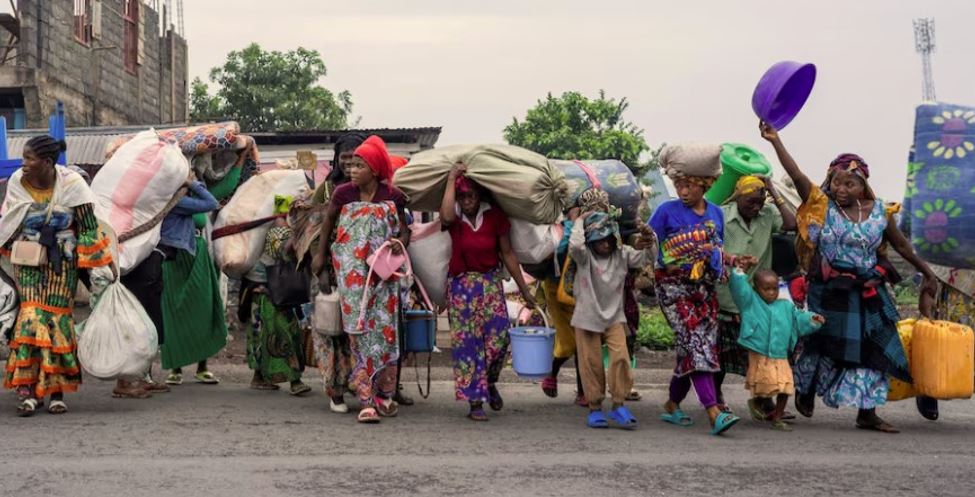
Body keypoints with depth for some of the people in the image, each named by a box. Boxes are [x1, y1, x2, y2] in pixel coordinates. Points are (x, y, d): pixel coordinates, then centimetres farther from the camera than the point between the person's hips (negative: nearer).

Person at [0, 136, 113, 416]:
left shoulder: (71, 183, -10)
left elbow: (88, 227, -5)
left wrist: (95, 265, -5)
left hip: (61, 263, -1)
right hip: (27, 263, 2)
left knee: (56, 319, -3)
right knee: (31, 316, -12)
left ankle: (57, 392, 5)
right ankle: (26, 388, -13)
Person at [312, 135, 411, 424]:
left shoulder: (393, 197, 0)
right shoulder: (343, 194, 0)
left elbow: (403, 229, 10)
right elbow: (328, 222, 13)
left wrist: (400, 243, -11)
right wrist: (321, 254, 14)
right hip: (351, 272, -1)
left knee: (385, 328, 1)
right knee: (359, 330, -6)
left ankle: (384, 395, 13)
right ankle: (367, 401, -6)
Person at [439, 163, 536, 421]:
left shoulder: (494, 216, -3)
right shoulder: (454, 216, -7)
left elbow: (507, 254, 2)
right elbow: (446, 216, -34)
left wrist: (524, 290, 4)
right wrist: (451, 180, -24)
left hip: (490, 282, 1)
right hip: (460, 285, -1)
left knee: (498, 336, -9)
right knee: (467, 342, -3)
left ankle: (490, 383, 20)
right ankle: (475, 402, 3)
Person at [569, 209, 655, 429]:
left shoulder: (622, 254, 0)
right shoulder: (585, 256, -10)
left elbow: (645, 259, -5)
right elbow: (575, 245, -31)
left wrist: (648, 246, -27)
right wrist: (580, 220, -18)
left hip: (614, 317, 2)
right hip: (588, 317, -2)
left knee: (621, 357, -12)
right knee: (591, 363, 3)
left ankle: (618, 405, -2)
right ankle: (595, 407, 16)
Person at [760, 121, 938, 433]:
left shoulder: (877, 211, 2)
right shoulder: (822, 206, -6)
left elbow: (901, 245, 12)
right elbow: (797, 176, -16)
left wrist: (926, 272, 18)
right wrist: (775, 141, -25)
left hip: (868, 293, 3)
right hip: (830, 291, -3)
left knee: (872, 349, 2)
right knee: (825, 346, 8)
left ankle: (867, 413, 10)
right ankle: (805, 392, 33)